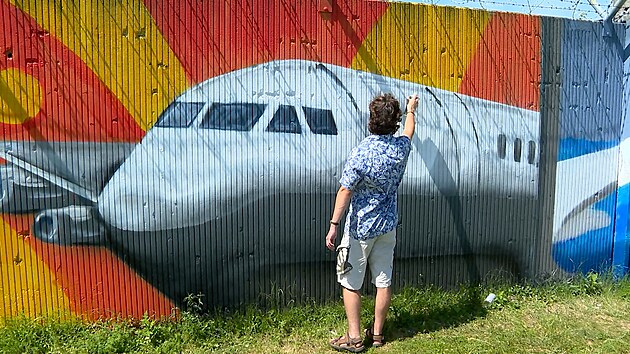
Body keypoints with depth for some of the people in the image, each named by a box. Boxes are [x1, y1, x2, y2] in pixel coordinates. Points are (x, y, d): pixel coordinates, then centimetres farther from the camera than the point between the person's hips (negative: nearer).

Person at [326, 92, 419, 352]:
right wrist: (411, 109, 40)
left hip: (360, 228, -5)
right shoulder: (401, 147, -4)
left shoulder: (361, 153, -20)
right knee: (383, 281, 12)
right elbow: (409, 131, 20)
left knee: (350, 283, 7)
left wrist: (333, 225, -13)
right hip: (388, 226, 6)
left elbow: (345, 191, -18)